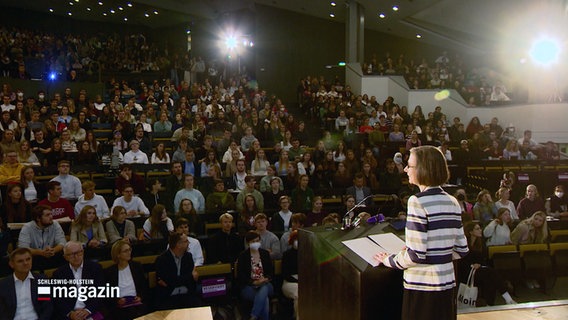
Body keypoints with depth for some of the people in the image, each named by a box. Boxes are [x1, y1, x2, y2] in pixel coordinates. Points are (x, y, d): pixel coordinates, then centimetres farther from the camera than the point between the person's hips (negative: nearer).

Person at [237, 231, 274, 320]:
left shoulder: (265, 253, 12)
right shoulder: (243, 256, 2)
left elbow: (271, 271, 10)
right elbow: (240, 276, -3)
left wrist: (266, 279, -12)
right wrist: (254, 282, -17)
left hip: (265, 285, 3)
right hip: (248, 286, -2)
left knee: (264, 289, -36)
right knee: (265, 299, -34)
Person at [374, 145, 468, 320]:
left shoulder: (417, 201, -17)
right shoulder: (452, 202, 4)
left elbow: (416, 254, -20)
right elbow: (461, 250, 8)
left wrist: (389, 260, -5)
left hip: (422, 287, -7)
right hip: (447, 284, 7)